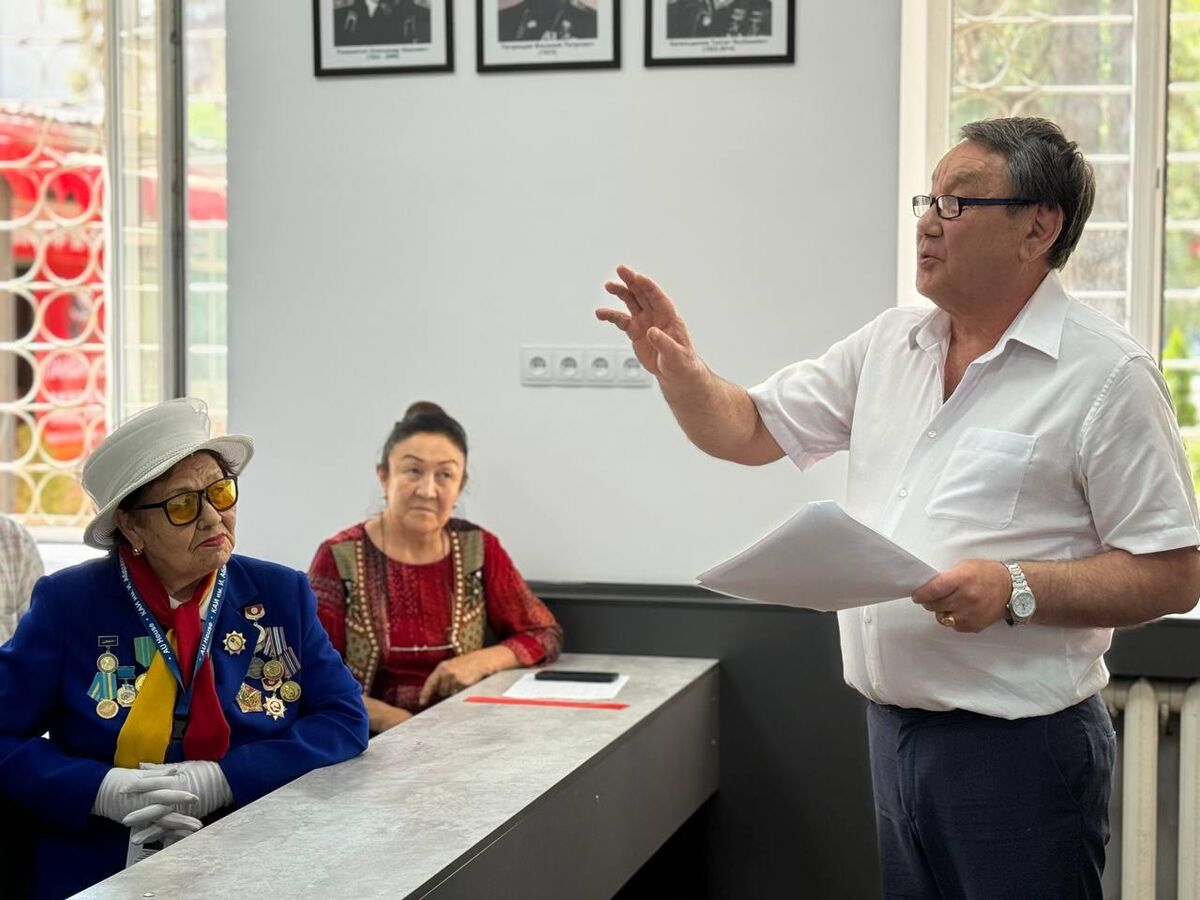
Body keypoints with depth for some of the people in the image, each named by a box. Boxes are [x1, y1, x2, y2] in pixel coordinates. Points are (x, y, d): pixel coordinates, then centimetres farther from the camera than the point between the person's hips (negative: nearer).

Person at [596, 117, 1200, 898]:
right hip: (893, 730, 6)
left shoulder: (1105, 374, -11)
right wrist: (679, 369, -4)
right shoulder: (889, 344, 10)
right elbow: (751, 431, 16)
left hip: (1017, 745, -6)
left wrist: (1015, 589, -24)